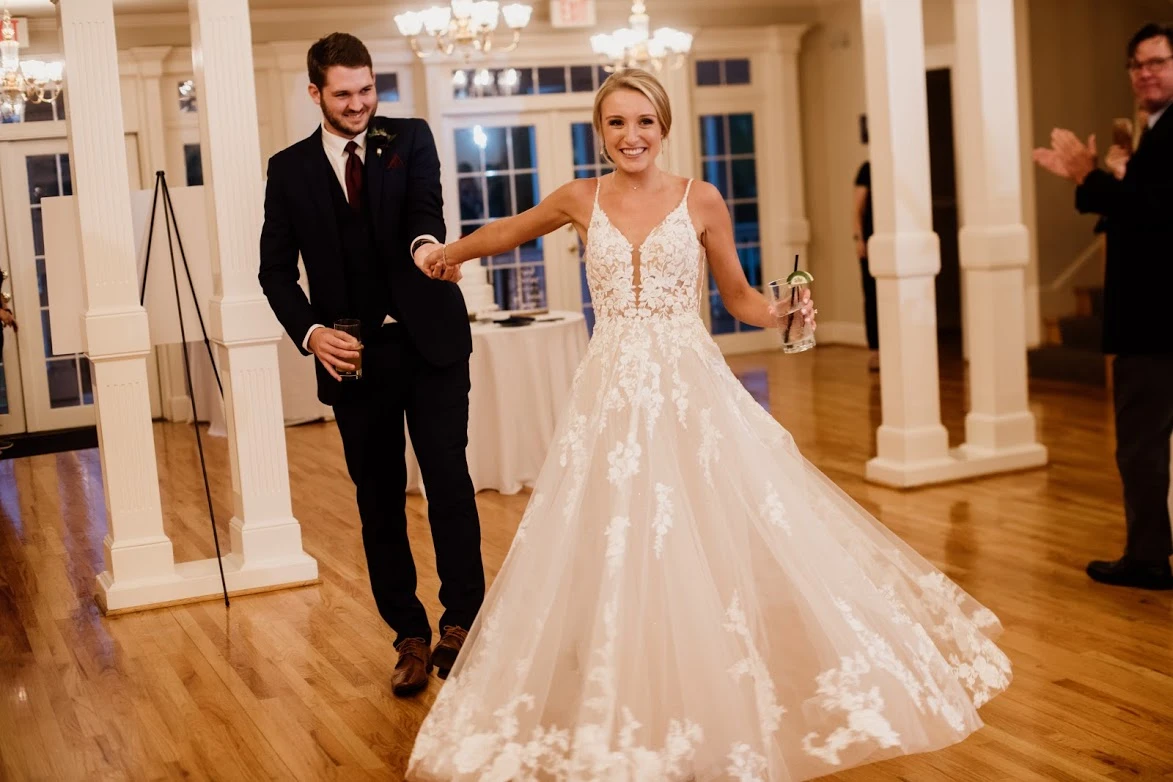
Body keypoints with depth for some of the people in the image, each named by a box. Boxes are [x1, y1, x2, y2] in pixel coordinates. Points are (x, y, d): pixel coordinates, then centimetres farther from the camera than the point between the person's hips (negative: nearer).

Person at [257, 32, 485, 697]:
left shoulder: (411, 138, 4)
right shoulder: (290, 169, 7)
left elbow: (425, 207, -15)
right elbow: (276, 268, 7)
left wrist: (427, 244, -39)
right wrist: (311, 331, -10)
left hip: (429, 341, -1)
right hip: (354, 355, 2)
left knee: (449, 478, -9)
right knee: (380, 501, 6)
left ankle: (462, 619, 1)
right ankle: (411, 637, 16)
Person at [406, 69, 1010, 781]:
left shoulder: (702, 201, 2)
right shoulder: (581, 201, 6)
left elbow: (739, 297, 9)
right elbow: (511, 230, 25)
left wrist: (784, 314, -9)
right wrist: (449, 254, 34)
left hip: (693, 389, -1)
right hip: (613, 394, 1)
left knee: (719, 546, -4)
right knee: (615, 556, 3)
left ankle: (730, 713, 12)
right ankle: (626, 720, 18)